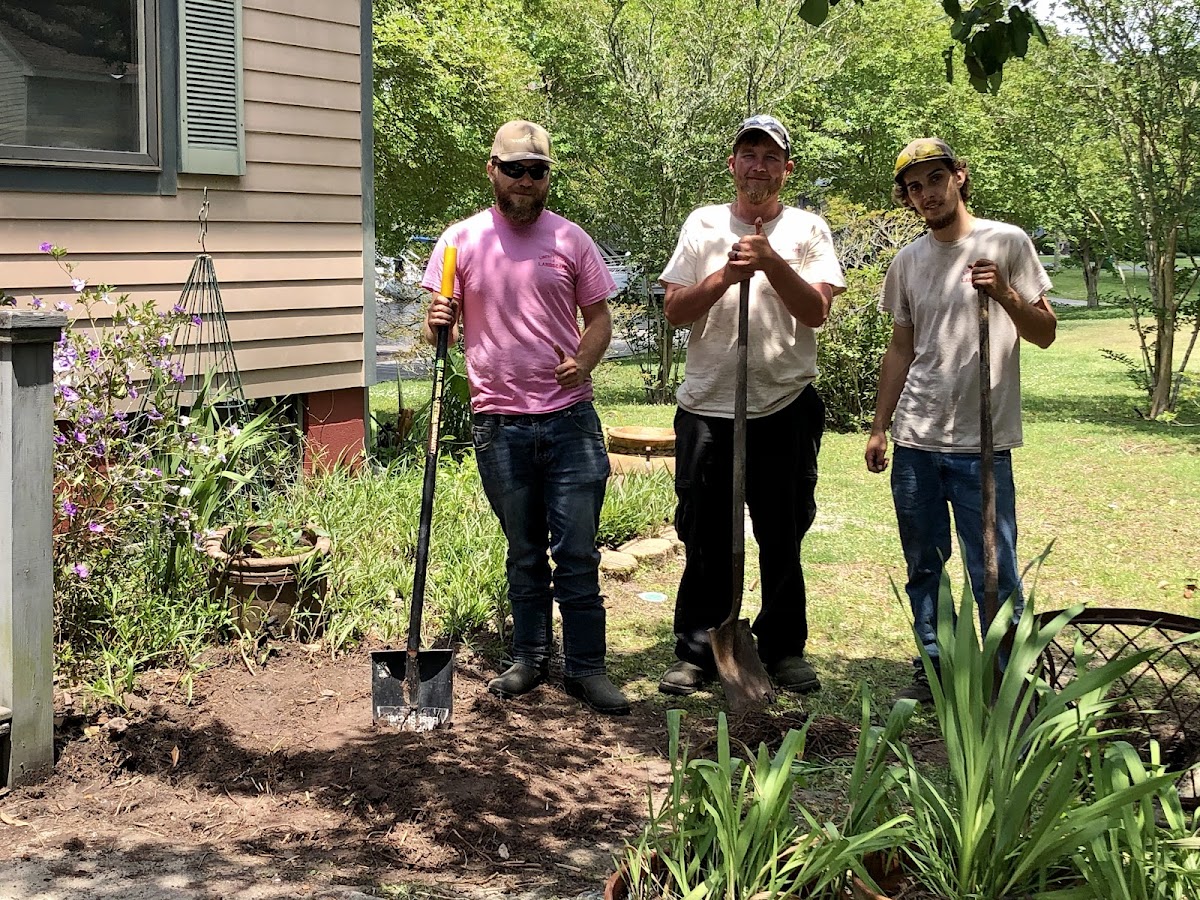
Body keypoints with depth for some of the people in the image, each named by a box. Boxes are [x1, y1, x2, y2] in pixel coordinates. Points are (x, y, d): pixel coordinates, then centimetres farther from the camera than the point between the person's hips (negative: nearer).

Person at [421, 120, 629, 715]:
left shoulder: (570, 240, 4)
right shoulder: (462, 240, 4)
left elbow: (599, 317, 7)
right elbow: (440, 327, 7)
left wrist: (583, 362, -13)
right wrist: (438, 325, -17)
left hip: (570, 417, 0)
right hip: (499, 421, 1)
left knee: (577, 551, 0)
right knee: (523, 553, 12)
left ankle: (585, 667, 10)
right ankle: (529, 660, 25)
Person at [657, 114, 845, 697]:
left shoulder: (806, 229, 5)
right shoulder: (703, 225, 7)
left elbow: (816, 311, -8)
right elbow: (675, 311, 1)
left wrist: (770, 262, -20)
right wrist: (725, 277, -14)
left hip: (785, 407, 0)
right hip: (707, 407, 1)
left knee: (783, 539, 9)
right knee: (705, 540, 6)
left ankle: (784, 649, 23)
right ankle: (696, 653, 17)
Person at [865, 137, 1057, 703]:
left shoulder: (1007, 243, -2)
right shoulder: (907, 261, 11)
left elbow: (1045, 333, -1)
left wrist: (1004, 294, -19)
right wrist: (879, 427, 13)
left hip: (982, 443, -4)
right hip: (915, 442, 5)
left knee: (994, 572, -3)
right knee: (923, 567, 12)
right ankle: (934, 669, 24)